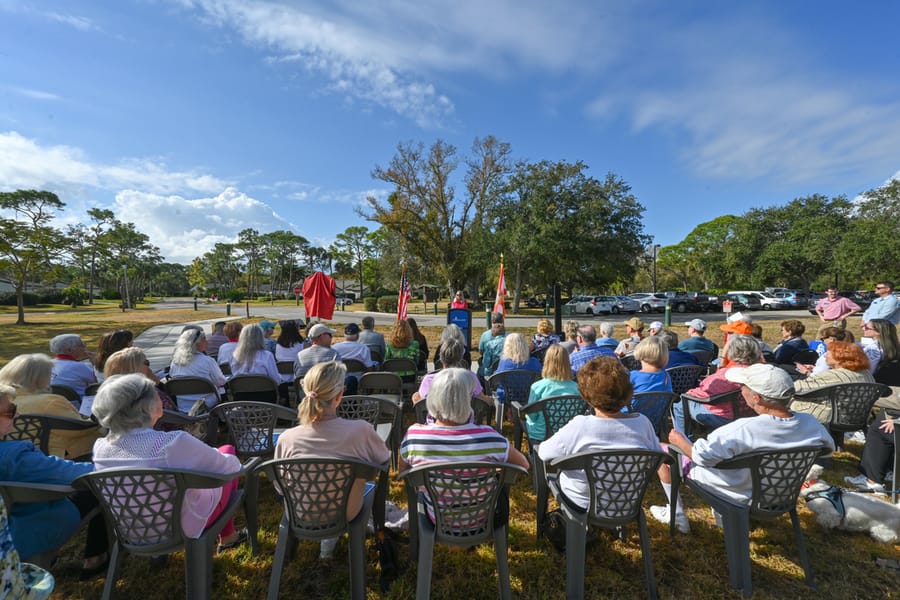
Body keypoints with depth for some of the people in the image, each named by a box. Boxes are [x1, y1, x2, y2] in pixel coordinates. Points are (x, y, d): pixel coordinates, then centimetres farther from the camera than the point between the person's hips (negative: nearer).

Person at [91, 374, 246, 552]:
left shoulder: (99, 448, -14)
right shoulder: (173, 443, -32)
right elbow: (229, 466, -17)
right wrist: (231, 460, 5)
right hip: (183, 527, -5)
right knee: (227, 451, 14)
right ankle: (227, 535, 29)